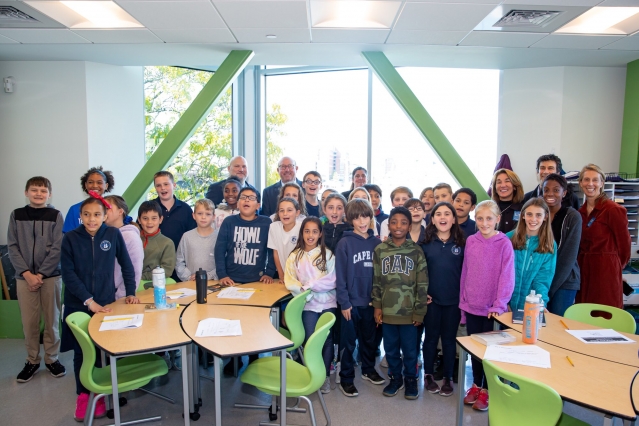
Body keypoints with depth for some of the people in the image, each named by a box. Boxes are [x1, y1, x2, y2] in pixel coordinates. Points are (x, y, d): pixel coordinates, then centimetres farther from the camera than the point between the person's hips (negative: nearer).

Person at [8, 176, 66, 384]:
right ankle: (32, 360, 21)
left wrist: (40, 274, -11)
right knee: (29, 321, 6)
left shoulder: (55, 216, -1)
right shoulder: (16, 215, 4)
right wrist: (27, 274, -10)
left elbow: (57, 249, -6)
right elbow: (12, 247, 0)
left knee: (52, 320, 7)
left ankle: (51, 359, 21)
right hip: (24, 276, 1)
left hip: (51, 276, -1)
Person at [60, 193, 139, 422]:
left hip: (106, 303, 0)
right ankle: (83, 394, 29)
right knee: (81, 351, 10)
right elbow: (68, 275, -10)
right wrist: (89, 301, -15)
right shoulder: (70, 238, -7)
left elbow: (126, 265, 4)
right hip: (78, 305, 0)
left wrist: (130, 292, 0)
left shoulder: (113, 234, -5)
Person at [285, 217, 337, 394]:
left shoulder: (327, 254, 0)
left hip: (328, 304, 0)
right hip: (308, 305, 0)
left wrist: (309, 285, -15)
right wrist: (306, 292, -19)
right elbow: (290, 282, -3)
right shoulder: (295, 256, 3)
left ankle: (326, 376, 21)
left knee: (327, 340, 7)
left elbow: (332, 281, -7)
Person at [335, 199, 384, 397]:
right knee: (349, 342, 7)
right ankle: (346, 379, 21)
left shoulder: (377, 242, 2)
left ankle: (368, 369, 38)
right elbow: (340, 275, -10)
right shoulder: (345, 243, -9)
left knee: (370, 339, 19)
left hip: (371, 301, 4)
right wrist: (344, 302, -12)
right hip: (352, 301, -4)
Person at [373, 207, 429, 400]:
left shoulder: (416, 251, -2)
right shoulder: (379, 250, 2)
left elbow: (422, 284, -1)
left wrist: (419, 311, -4)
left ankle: (410, 379, 30)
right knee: (390, 349, 13)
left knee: (410, 349, 10)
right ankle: (395, 377, 32)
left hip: (409, 310, -1)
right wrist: (377, 307, 0)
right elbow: (376, 281, 5)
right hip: (387, 310, 2)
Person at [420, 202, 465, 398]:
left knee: (449, 338, 11)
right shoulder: (425, 243, -2)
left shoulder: (461, 243, -1)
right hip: (431, 299, 0)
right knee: (431, 337, 11)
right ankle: (428, 375, 26)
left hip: (454, 300, 0)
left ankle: (448, 378, 25)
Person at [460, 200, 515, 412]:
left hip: (492, 308, -3)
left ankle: (486, 389, 27)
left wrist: (499, 305, -16)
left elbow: (507, 277, -12)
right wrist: (463, 301, 6)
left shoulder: (504, 243, -10)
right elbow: (465, 273, 5)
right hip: (471, 306, 4)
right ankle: (476, 384, 33)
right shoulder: (470, 241, 1)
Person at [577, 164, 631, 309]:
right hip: (584, 269, 6)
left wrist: (615, 266, 7)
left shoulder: (614, 210, -10)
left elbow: (624, 243, -4)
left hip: (606, 270, -6)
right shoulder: (581, 211, 9)